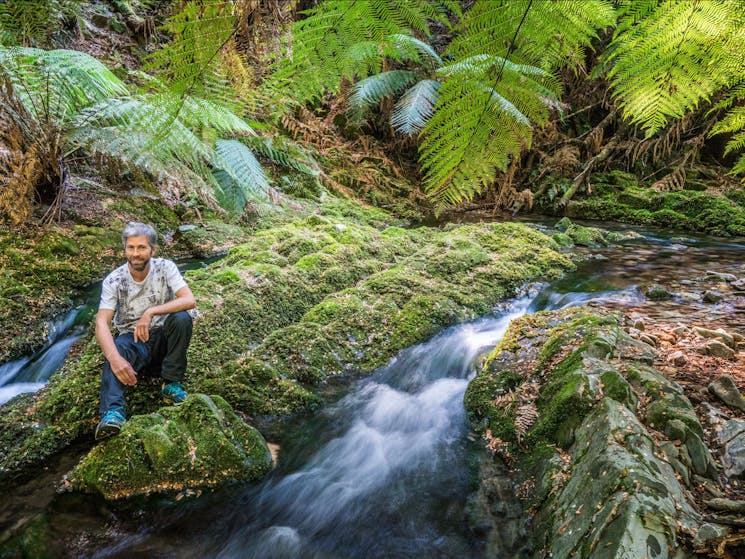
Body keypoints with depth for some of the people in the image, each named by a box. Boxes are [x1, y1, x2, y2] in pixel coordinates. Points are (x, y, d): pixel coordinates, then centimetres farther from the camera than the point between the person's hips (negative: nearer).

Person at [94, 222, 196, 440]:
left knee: (182, 318, -30)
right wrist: (115, 358, -39)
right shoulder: (114, 280, -11)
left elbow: (190, 300, -23)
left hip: (163, 337, 1)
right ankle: (113, 412, -47)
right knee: (116, 349, -33)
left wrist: (151, 312, -35)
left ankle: (171, 383, -18)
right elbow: (101, 323, -21)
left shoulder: (165, 268, -10)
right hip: (132, 340, 0)